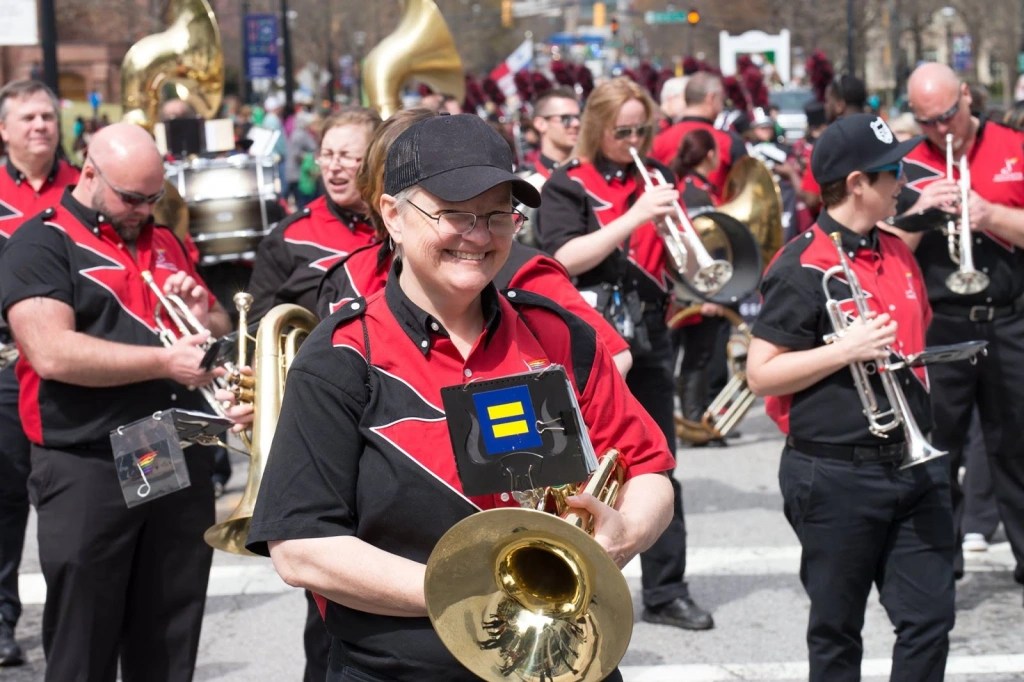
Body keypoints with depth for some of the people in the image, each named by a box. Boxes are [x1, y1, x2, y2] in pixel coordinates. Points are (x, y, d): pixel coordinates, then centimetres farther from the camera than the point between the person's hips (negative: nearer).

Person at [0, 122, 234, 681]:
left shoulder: (165, 244, 16)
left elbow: (220, 329, 24)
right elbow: (52, 353, -19)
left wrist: (203, 320, 0)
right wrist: (166, 361, -22)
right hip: (87, 469, -6)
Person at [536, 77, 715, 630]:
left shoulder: (657, 180, 11)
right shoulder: (567, 186, -1)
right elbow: (567, 258, -16)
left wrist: (672, 221, -11)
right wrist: (635, 216, -21)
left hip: (646, 336, 4)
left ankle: (665, 591, 11)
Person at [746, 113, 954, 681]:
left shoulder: (897, 254, 12)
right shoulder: (801, 268, -12)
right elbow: (760, 375, -14)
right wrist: (845, 350, -22)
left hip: (913, 463, 6)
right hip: (836, 474, -6)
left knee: (929, 618, 4)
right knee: (837, 632, 7)